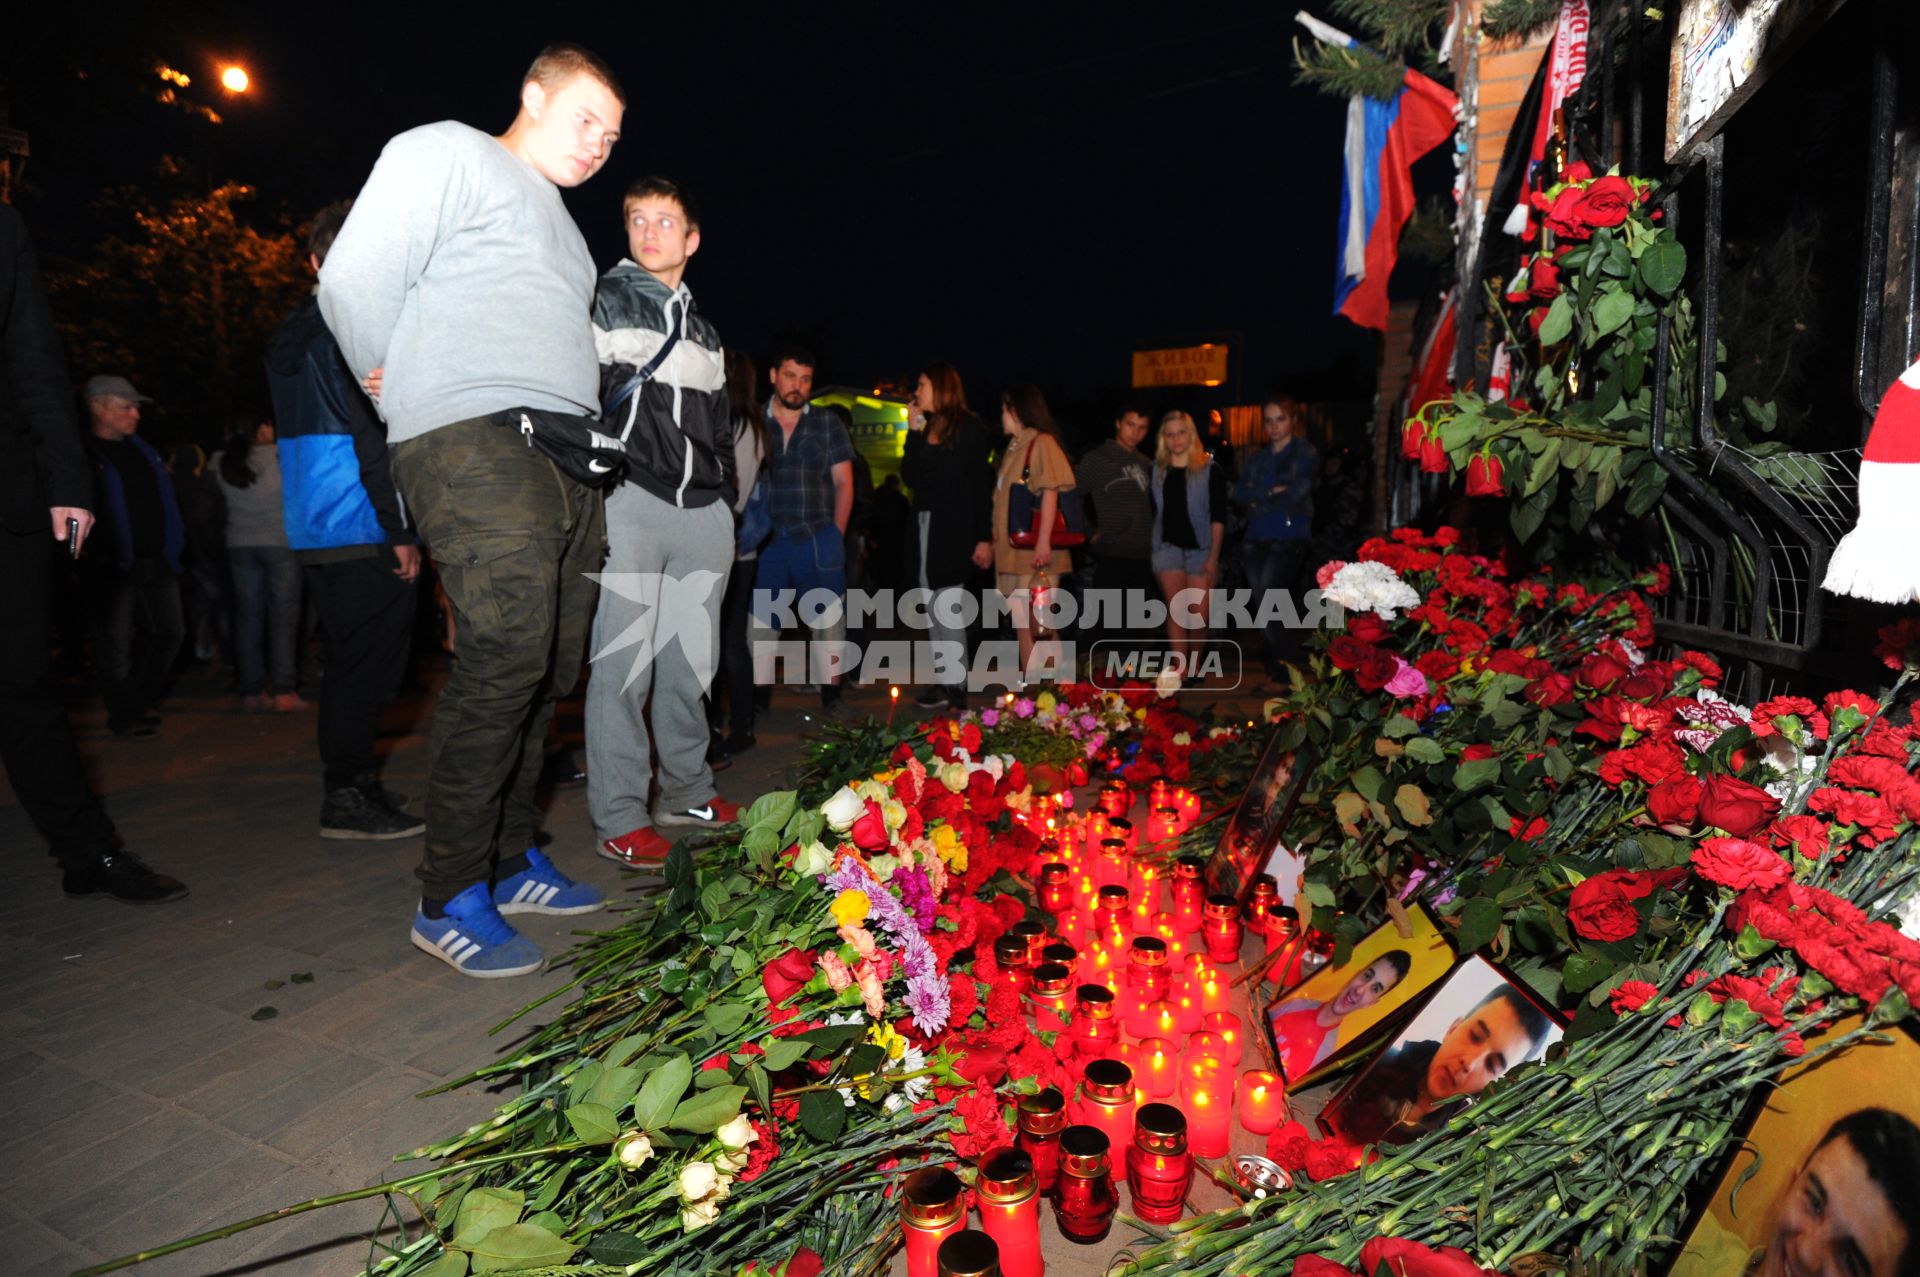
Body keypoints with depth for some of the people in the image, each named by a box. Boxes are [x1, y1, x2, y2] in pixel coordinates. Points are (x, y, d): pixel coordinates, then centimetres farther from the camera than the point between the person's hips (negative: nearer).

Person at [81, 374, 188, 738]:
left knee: (169, 630, 10)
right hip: (112, 568, -6)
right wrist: (95, 558, -16)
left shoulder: (143, 449, 16)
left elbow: (165, 500, 20)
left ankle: (143, 699, 28)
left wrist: (173, 546, 13)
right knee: (115, 644, 1)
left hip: (156, 562, 7)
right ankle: (126, 715, 13)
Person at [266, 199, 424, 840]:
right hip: (364, 531, -9)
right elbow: (373, 437, -16)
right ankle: (349, 797, 4)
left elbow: (294, 433, 22)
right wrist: (402, 530, -15)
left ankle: (347, 784, 25)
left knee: (348, 660, 16)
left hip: (312, 531, 9)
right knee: (369, 662, -3)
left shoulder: (288, 336, 19)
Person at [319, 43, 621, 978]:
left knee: (549, 668, 6)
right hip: (474, 443, -9)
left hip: (569, 463, 9)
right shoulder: (448, 154, 5)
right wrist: (393, 384, 7)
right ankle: (450, 899, -6)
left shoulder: (557, 223, 31)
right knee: (507, 655, -18)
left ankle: (510, 861, 18)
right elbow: (353, 282, -4)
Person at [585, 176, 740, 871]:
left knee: (691, 660, 9)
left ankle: (687, 794, 22)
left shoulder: (704, 329, 24)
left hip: (703, 510, 5)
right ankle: (620, 818, 1)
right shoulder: (602, 301, 8)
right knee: (623, 662, -6)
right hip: (630, 502, -5)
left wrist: (727, 499, 19)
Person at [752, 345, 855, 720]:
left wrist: (836, 535, -1)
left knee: (828, 618, 2)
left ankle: (831, 694, 12)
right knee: (759, 620, 4)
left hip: (818, 539, 0)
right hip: (767, 540, 0)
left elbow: (843, 482, 6)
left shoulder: (827, 423, 7)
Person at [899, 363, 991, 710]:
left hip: (953, 534, -7)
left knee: (948, 611, -9)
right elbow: (910, 477, 8)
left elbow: (981, 486, -9)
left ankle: (957, 688, -4)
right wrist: (913, 431, 4)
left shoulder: (968, 428, -4)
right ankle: (944, 682, 13)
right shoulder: (926, 429, 16)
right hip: (924, 531, 8)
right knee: (932, 614, 7)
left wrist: (984, 537, -15)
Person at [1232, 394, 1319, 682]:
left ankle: (1283, 668, -4)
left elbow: (1296, 493, -11)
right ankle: (1275, 670, 15)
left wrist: (1259, 498, -2)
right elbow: (1239, 494, 3)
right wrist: (1271, 492, -11)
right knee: (1263, 606, 5)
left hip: (1288, 540, -5)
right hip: (1256, 540, 6)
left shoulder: (1306, 453, 3)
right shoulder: (1258, 458, 18)